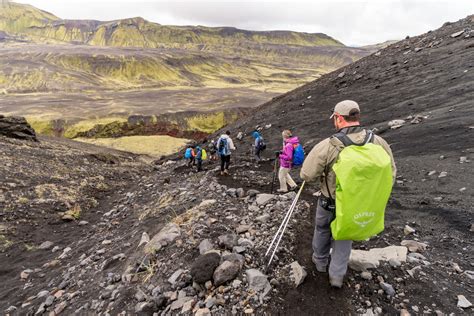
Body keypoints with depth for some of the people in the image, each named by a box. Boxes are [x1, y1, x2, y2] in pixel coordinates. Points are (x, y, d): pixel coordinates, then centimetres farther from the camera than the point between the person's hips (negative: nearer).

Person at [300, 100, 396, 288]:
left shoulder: (327, 146, -29)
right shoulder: (378, 142, -17)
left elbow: (306, 175, -20)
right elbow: (390, 174, -5)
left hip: (330, 203, -2)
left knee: (322, 230, 26)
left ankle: (320, 261, 49)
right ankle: (337, 276, 34)